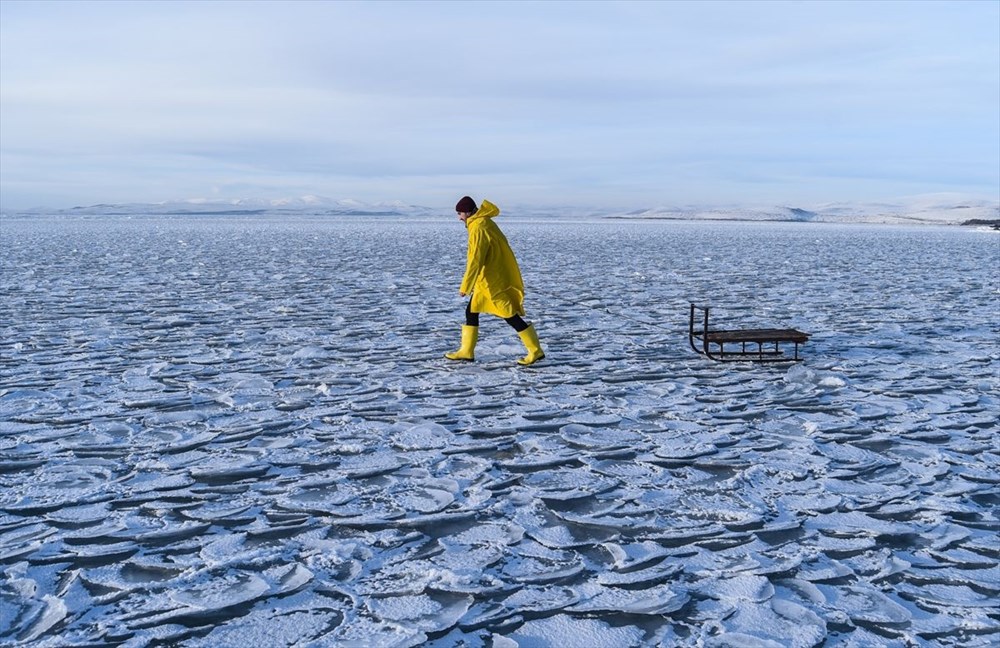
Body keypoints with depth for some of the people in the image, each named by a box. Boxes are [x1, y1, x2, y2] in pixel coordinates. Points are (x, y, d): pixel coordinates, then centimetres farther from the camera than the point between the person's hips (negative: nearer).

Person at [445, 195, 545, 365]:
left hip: (494, 281, -10)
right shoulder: (485, 223, 10)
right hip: (488, 280, 10)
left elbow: (475, 261, -25)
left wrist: (465, 287, -22)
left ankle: (536, 351, 2)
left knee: (510, 316, -4)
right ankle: (466, 351, 18)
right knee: (471, 311, 12)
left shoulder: (478, 229, -21)